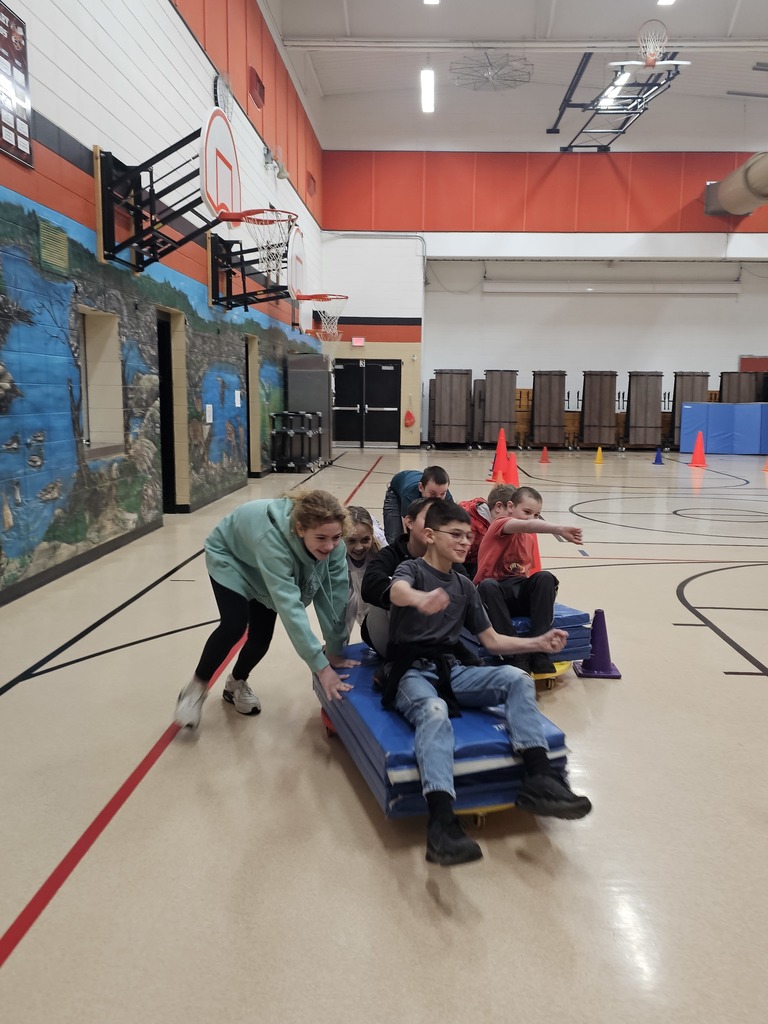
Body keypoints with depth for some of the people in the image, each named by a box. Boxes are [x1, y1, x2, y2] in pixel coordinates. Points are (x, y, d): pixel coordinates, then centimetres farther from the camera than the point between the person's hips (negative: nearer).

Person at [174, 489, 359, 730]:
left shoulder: (332, 543, -31)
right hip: (229, 557, -5)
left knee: (261, 637, 0)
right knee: (234, 626, -22)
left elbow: (335, 594, -24)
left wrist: (335, 651, -19)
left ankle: (236, 684, 31)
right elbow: (289, 605, -49)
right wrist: (321, 667, -50)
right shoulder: (272, 539, -47)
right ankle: (197, 686, 3)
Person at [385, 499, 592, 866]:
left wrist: (539, 643, 3)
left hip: (453, 670, 6)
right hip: (412, 672, -6)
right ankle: (442, 823, -53)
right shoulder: (412, 568, 0)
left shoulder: (464, 586, 19)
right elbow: (397, 591, -27)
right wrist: (421, 598, -53)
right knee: (435, 711, -38)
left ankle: (538, 780, -29)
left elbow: (492, 641, 20)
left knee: (517, 679, -19)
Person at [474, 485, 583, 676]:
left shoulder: (529, 538, 16)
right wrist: (559, 529, -47)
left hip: (520, 594, 6)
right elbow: (526, 526, -33)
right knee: (487, 585, -40)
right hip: (494, 592, -6)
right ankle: (515, 656, -39)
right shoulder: (500, 525, -10)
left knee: (545, 577, -24)